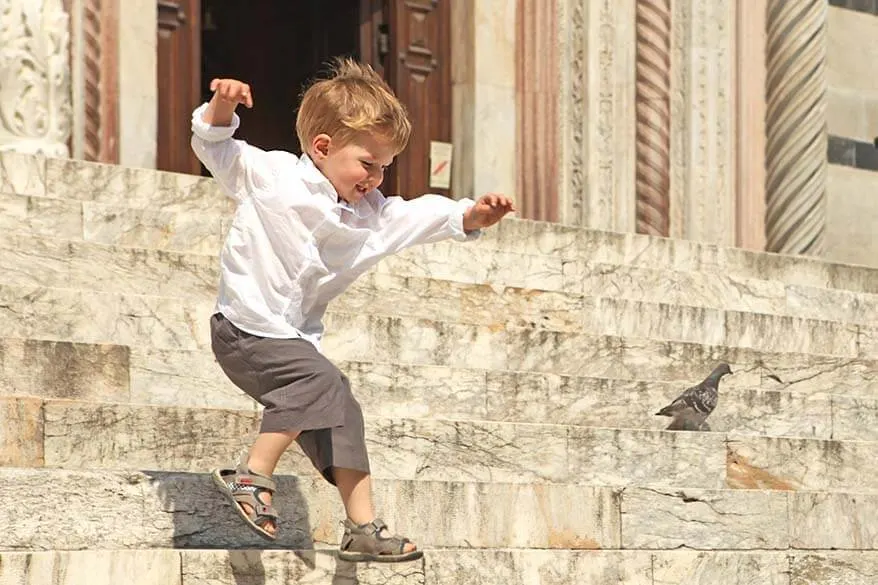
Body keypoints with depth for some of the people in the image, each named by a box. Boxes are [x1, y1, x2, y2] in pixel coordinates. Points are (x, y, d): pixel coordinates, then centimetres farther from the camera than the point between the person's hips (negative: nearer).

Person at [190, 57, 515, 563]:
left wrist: (472, 216, -14)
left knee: (340, 415, 8)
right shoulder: (270, 175, -8)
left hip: (298, 337, 8)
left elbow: (426, 217, 4)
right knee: (319, 379, -28)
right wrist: (222, 107, -23)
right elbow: (216, 150, -3)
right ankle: (252, 475, -23)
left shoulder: (373, 213, 8)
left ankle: (363, 527, 14)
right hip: (246, 329, -8)